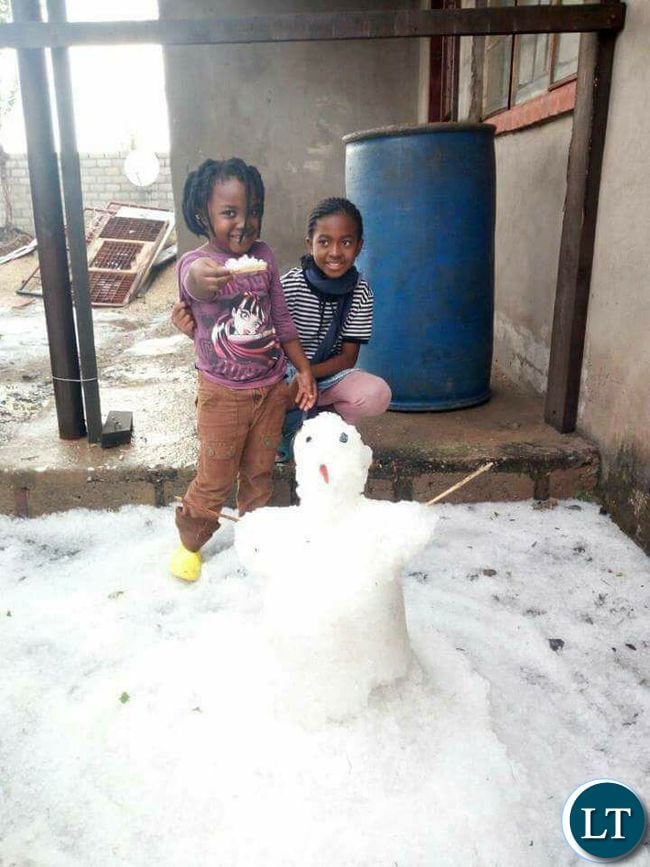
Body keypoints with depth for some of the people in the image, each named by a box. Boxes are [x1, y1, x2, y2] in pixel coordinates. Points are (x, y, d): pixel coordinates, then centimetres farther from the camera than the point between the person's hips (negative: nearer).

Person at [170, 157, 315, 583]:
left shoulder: (264, 255, 1)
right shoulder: (195, 263, -16)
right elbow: (194, 282, -42)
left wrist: (304, 369, 8)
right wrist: (201, 279, -67)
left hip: (271, 387, 5)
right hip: (223, 395, -4)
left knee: (260, 472, 18)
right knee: (215, 480, 7)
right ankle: (190, 542, 31)